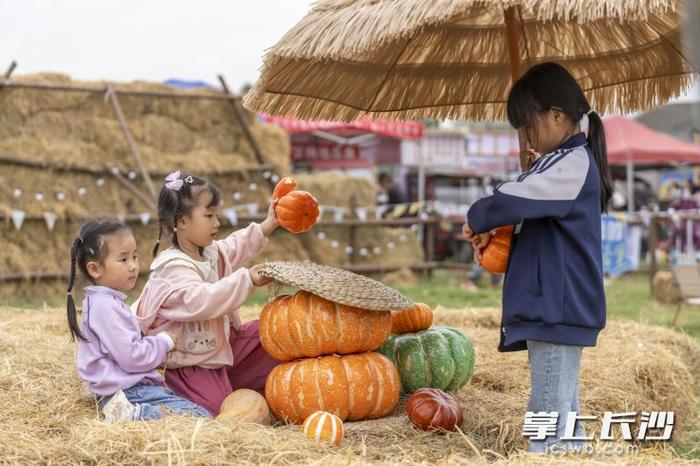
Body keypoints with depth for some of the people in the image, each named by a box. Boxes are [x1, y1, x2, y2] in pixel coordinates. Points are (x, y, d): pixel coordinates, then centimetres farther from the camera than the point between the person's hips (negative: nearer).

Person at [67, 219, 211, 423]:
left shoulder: (108, 302, 16)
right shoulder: (106, 307, -17)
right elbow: (131, 357, -20)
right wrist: (164, 342, -4)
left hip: (130, 388, 11)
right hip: (128, 393, -11)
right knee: (200, 416, -19)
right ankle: (134, 415, -20)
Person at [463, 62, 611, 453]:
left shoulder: (573, 163, -14)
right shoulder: (567, 162, 18)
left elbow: (511, 200, -23)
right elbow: (532, 215, 24)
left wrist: (477, 221, -4)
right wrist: (495, 235, 5)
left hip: (558, 309, -10)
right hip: (556, 307, 10)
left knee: (547, 418, -11)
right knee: (563, 414, 13)